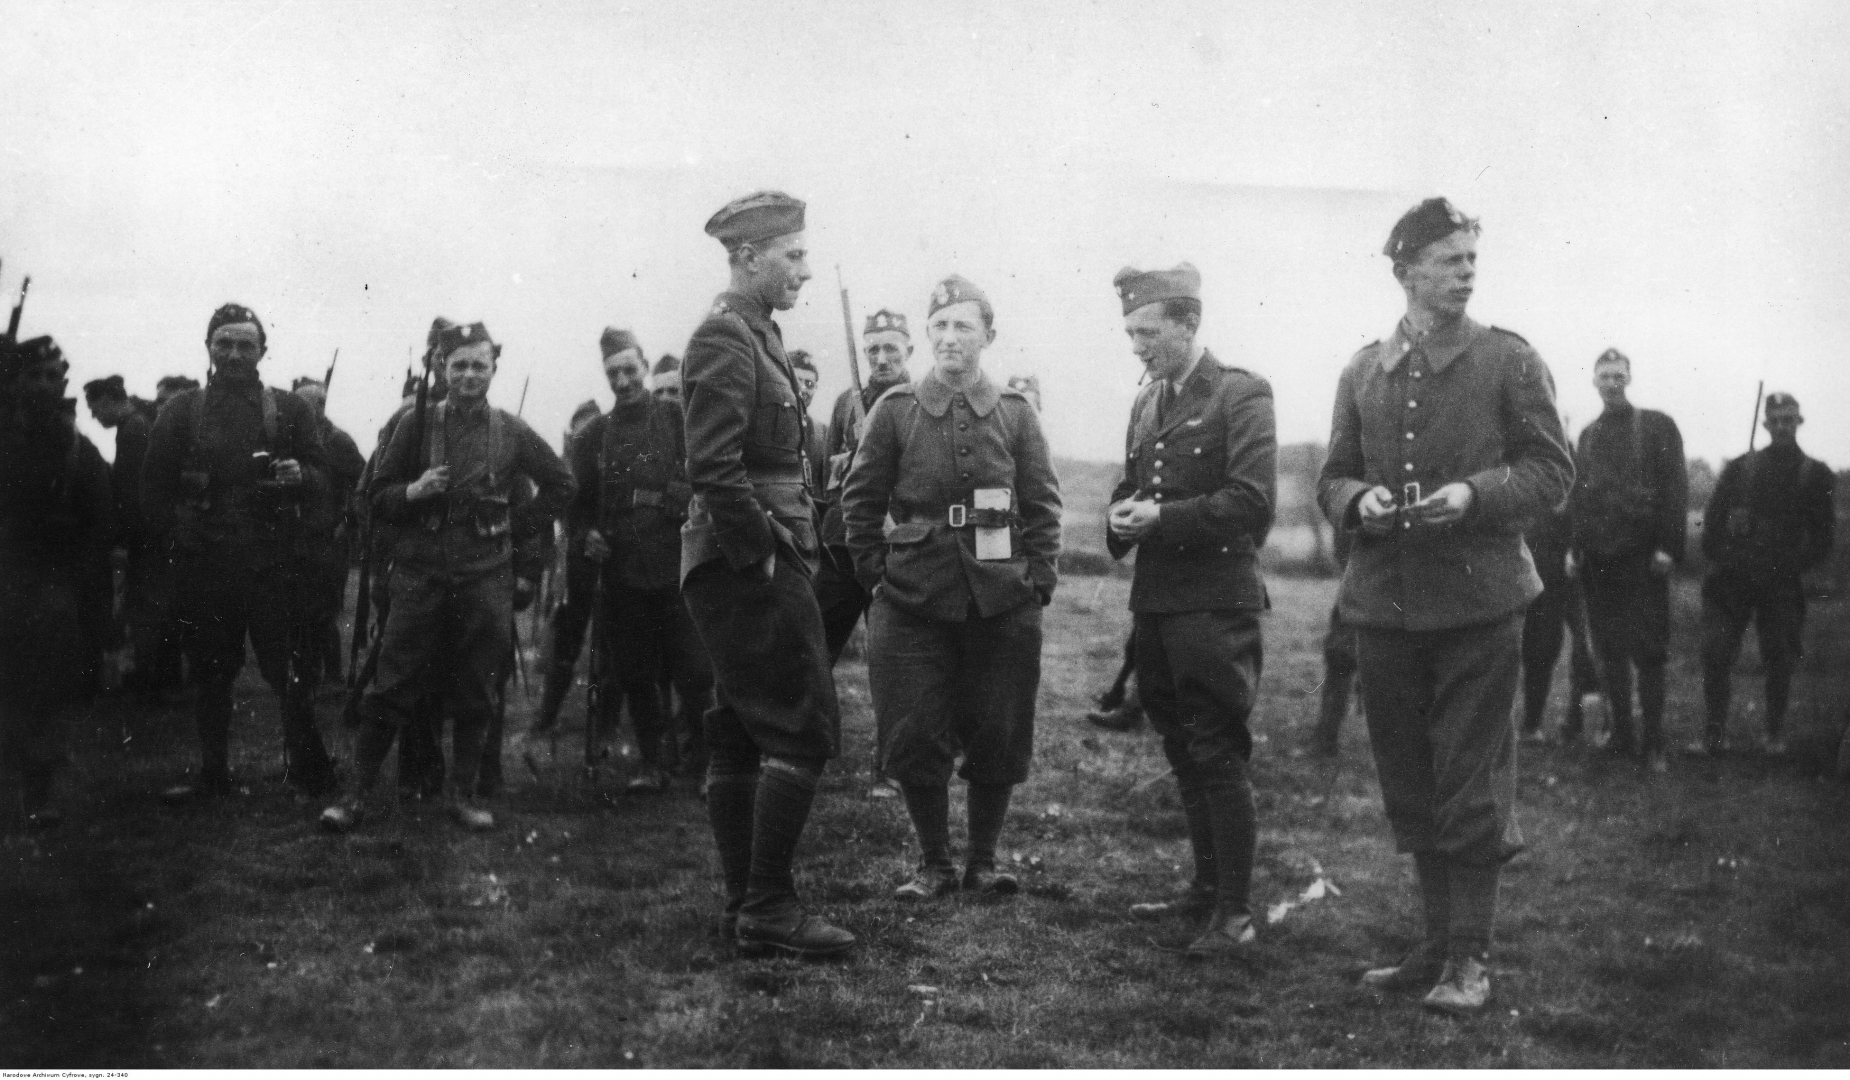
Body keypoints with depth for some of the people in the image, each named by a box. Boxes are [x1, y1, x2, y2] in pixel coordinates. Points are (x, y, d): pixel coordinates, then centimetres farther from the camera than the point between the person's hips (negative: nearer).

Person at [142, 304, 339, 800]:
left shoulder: (290, 410, 6)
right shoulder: (182, 410, 8)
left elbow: (322, 479, 4)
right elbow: (154, 485, 10)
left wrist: (298, 476, -18)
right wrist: (176, 539, 3)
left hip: (273, 562, -2)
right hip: (204, 564, 2)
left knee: (289, 669, -4)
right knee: (210, 672, 9)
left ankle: (308, 768, 8)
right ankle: (212, 773, 19)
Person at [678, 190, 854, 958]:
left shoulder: (755, 336, 18)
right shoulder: (726, 338, -13)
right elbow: (714, 469, -22)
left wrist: (781, 549, 15)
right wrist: (762, 552, -17)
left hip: (741, 573, 10)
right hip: (750, 569, -10)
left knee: (739, 737, 11)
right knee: (804, 731, -9)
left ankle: (745, 907, 18)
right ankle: (769, 908, -4)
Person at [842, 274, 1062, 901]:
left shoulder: (1015, 413, 5)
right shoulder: (895, 410, 3)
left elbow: (1044, 505, 7)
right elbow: (860, 499, 7)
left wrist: (1038, 581, 0)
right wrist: (877, 572, 1)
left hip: (1002, 603, 1)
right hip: (912, 602, -1)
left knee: (999, 739, 5)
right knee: (914, 739, -1)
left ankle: (983, 860, 22)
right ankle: (934, 864, 16)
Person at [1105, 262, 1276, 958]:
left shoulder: (1241, 395, -7)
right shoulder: (1147, 402, 16)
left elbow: (1253, 502, -15)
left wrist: (1163, 518, -17)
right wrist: (1122, 517, 2)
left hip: (1216, 604, -7)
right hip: (1155, 600, 7)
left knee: (1219, 756, -4)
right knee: (1184, 755, 14)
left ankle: (1236, 912, 3)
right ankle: (1207, 886, 26)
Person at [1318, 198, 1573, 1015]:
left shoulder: (1509, 361, 0)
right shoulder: (1364, 373, 9)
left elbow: (1553, 471, -2)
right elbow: (1332, 479, 14)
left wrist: (1473, 494, -17)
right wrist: (1357, 501, -8)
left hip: (1478, 601, -4)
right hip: (1385, 602, 4)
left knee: (1471, 785, -1)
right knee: (1411, 786, 11)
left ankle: (1471, 957, 10)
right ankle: (1439, 942, 24)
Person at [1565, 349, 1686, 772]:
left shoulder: (1656, 426, 2)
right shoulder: (1588, 434, 15)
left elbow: (1675, 487, -4)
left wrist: (1668, 546, -12)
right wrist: (1574, 547, 6)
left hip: (1642, 557, -4)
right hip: (1597, 558, 4)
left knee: (1648, 652, -4)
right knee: (1609, 651, 7)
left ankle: (1653, 742, 1)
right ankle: (1622, 733, 16)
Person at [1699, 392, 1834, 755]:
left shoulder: (1815, 474, 6)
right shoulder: (1739, 467, 8)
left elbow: (1822, 533, 4)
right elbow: (1713, 518, 6)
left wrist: (1798, 564, -7)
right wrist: (1719, 557, -4)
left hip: (1782, 581, 0)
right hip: (1731, 576, 0)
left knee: (1779, 658, 3)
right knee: (1715, 653, -6)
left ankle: (1775, 735, 17)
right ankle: (1714, 734, 2)